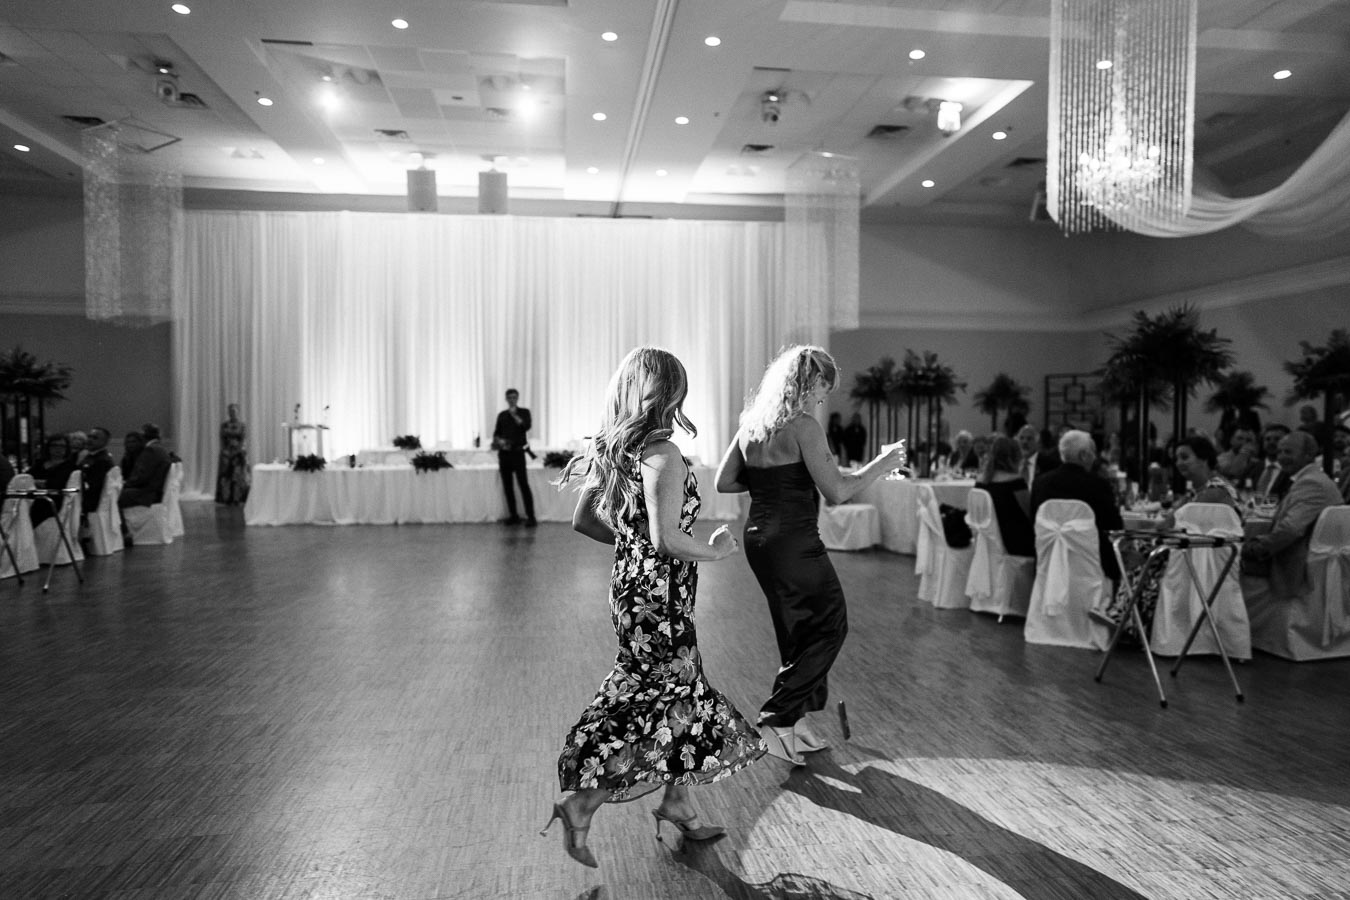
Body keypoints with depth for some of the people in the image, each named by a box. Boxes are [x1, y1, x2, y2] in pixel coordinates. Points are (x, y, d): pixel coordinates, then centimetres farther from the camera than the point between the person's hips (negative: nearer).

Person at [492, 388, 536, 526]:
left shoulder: (524, 412, 6)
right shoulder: (502, 415, 15)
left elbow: (527, 426, -11)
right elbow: (497, 432, 16)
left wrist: (514, 415, -15)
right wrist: (497, 440, -4)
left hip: (518, 452, -4)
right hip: (504, 453, 4)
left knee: (524, 485, -10)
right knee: (507, 486, 5)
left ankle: (531, 517, -11)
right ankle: (513, 515, 13)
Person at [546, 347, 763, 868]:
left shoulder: (612, 450, 5)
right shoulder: (663, 456, -21)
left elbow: (583, 521, 11)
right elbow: (667, 540, -26)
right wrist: (715, 549, -10)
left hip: (631, 586, 9)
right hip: (658, 598, -9)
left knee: (685, 697, 20)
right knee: (657, 712, 5)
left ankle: (677, 805, 32)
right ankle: (581, 806, 10)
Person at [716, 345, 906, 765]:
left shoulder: (753, 422, 8)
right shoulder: (803, 426, -15)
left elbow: (724, 482, 11)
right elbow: (836, 491, -17)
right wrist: (883, 463, -5)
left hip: (758, 536, 8)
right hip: (793, 540, -8)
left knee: (796, 629, 20)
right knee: (829, 626, 6)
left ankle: (795, 719, 29)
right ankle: (776, 719, 4)